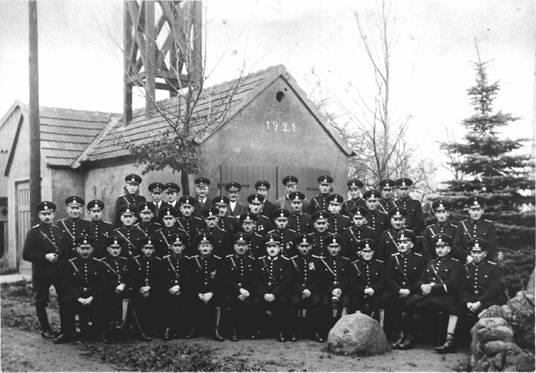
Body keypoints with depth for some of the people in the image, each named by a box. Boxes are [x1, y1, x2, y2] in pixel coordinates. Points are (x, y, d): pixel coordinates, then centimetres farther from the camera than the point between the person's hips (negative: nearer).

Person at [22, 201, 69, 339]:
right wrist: (45, 257, -19)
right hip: (41, 274, -4)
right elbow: (26, 255, -10)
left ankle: (66, 328, 16)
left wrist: (63, 259, 2)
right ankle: (45, 329, 20)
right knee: (41, 302, 6)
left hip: (59, 272, 4)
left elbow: (66, 250, 19)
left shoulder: (59, 230, 10)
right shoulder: (34, 232, -5)